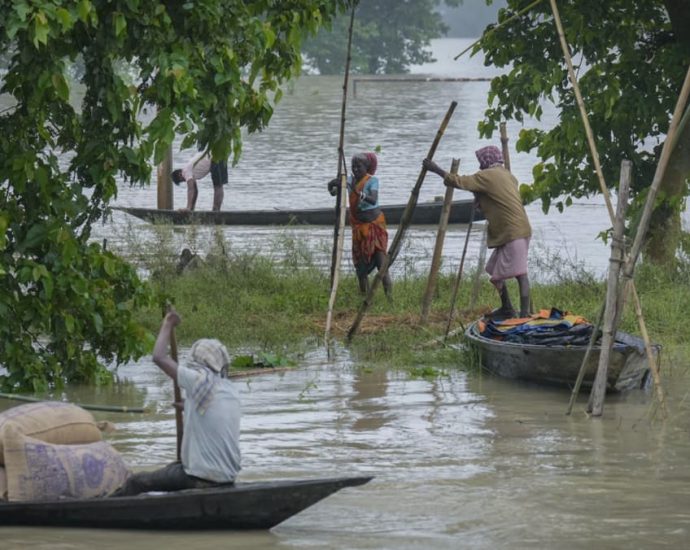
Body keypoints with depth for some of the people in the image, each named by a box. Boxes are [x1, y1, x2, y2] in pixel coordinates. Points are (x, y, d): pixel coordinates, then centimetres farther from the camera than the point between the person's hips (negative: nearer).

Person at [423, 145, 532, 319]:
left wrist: (436, 169, -2)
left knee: (520, 273, -13)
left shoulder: (487, 176, -8)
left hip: (513, 233, -9)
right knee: (495, 271, 16)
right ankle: (506, 309, 22)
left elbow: (459, 182, -11)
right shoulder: (507, 175, 18)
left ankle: (524, 314, -18)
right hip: (506, 233, 9)